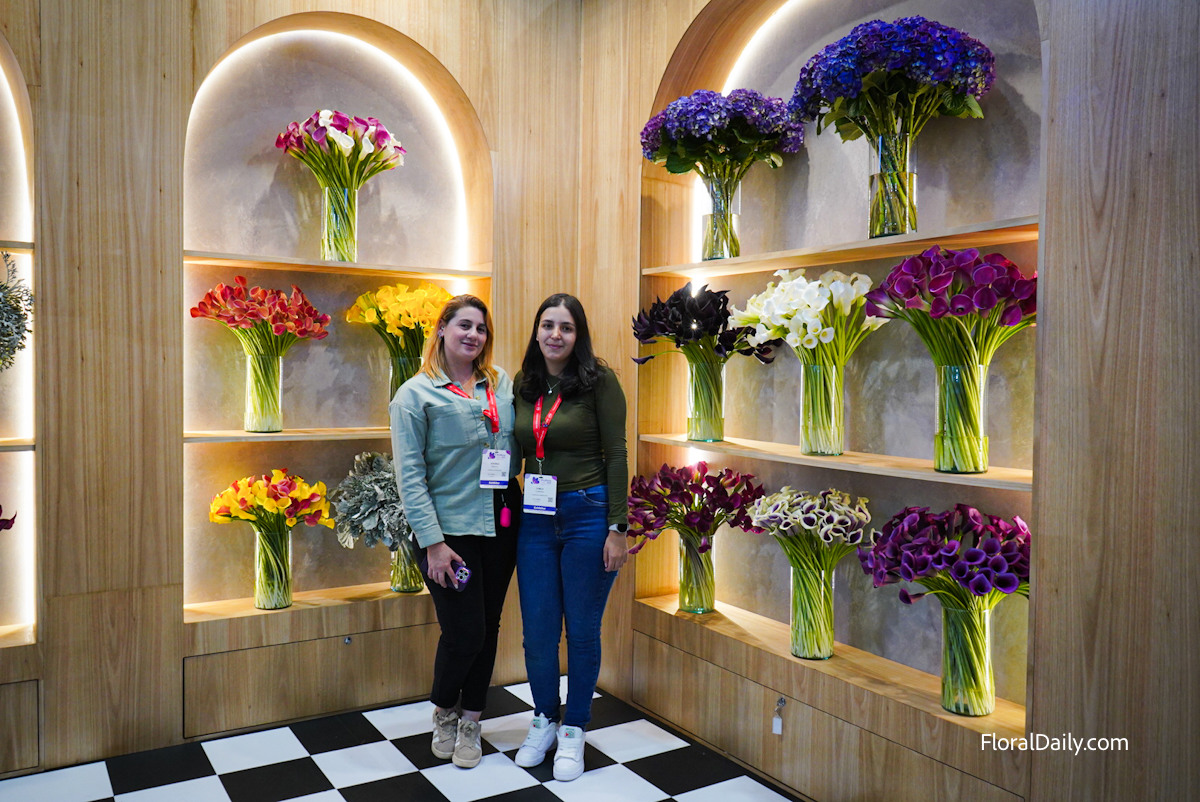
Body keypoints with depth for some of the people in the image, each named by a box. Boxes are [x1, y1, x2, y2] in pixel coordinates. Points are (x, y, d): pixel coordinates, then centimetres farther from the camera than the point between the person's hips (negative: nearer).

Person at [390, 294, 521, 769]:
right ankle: (443, 712, 27)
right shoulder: (416, 394, -4)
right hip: (450, 530, -4)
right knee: (464, 633, -2)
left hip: (500, 526, 4)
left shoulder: (503, 384, 9)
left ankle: (470, 722, 30)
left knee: (488, 628, 11)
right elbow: (409, 475, -8)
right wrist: (433, 542, -14)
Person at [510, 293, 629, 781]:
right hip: (536, 517, 4)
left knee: (582, 630, 9)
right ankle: (545, 719, 34)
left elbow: (615, 455, -9)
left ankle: (574, 729, 29)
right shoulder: (523, 384, 6)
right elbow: (518, 450, 13)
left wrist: (617, 528, -12)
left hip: (588, 514, -4)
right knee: (538, 631, 10)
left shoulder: (599, 380, -7)